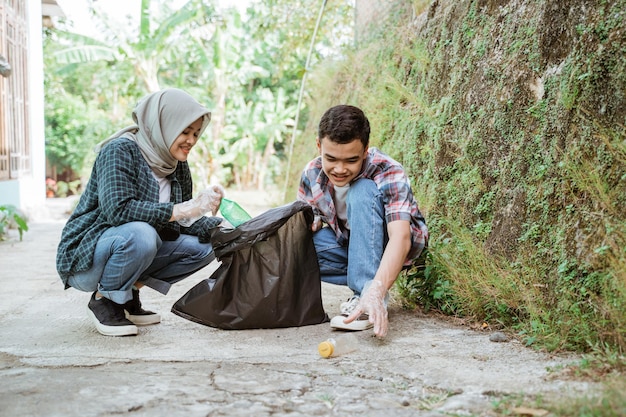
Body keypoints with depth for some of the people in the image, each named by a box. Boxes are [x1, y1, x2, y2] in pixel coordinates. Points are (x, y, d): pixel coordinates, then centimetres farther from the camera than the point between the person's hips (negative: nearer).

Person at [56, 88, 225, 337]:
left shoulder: (178, 165, 3)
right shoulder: (120, 151, -19)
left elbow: (176, 223, 2)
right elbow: (118, 209, -33)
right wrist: (184, 209, -34)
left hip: (137, 250, 8)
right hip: (84, 258, -7)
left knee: (204, 245, -6)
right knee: (139, 234, -37)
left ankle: (130, 291, 4)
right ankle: (102, 299, -10)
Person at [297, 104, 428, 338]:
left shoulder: (389, 174, -29)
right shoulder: (312, 174, -14)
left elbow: (400, 238, -42)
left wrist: (376, 291, -58)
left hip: (389, 250, -5)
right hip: (349, 247, 5)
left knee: (362, 191, -32)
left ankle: (366, 293, -33)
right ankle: (366, 284, -14)